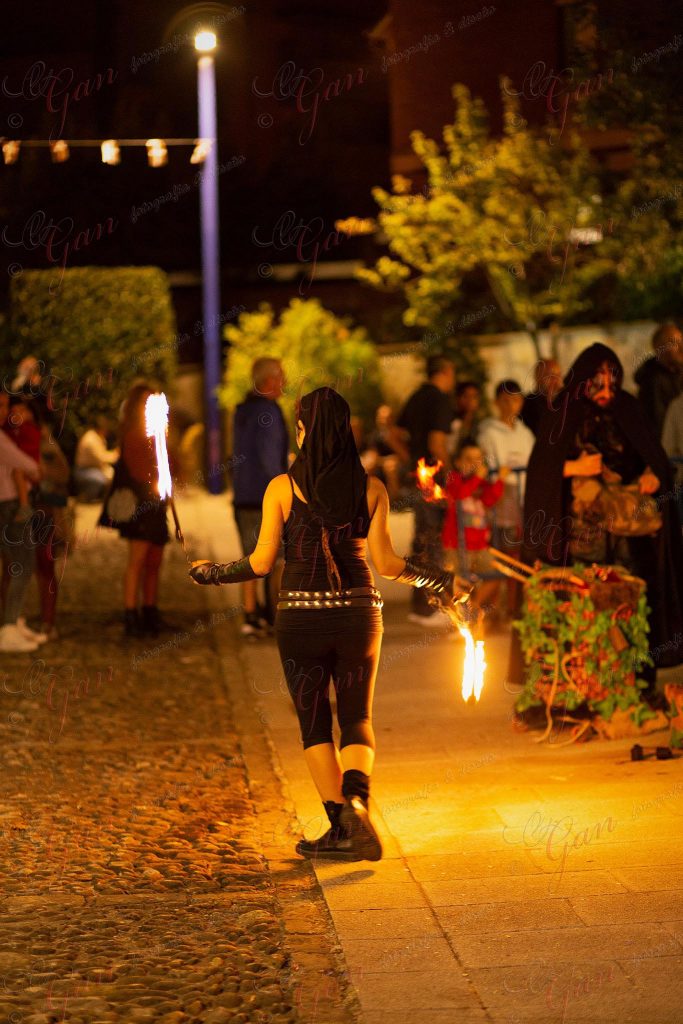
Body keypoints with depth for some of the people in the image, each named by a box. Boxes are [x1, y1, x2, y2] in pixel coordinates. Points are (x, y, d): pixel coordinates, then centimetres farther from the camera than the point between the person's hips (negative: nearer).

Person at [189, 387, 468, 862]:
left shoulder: (282, 487, -5)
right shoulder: (371, 487, 1)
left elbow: (260, 563, -4)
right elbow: (386, 562, 0)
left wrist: (211, 572, 13)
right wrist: (435, 578, 16)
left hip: (302, 614, -2)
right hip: (358, 612, 2)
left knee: (314, 722, 10)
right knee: (358, 717, 11)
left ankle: (341, 830, 6)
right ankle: (356, 798, -18)